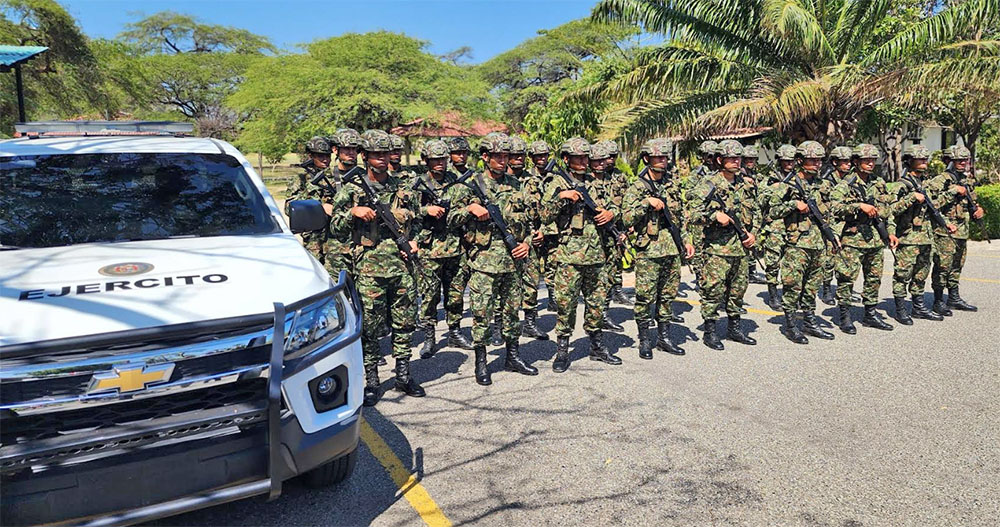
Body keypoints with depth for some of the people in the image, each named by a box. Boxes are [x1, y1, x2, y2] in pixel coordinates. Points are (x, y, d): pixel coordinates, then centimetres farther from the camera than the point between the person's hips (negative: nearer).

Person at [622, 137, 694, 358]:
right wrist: (647, 202, -19)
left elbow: (681, 216, 20)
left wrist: (686, 239, 14)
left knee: (668, 295, 12)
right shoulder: (637, 187, -4)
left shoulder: (672, 185, 13)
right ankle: (645, 340, 11)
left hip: (673, 250, 6)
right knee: (645, 297, -1)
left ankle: (664, 337, 23)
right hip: (648, 251, -5)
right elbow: (627, 218, -12)